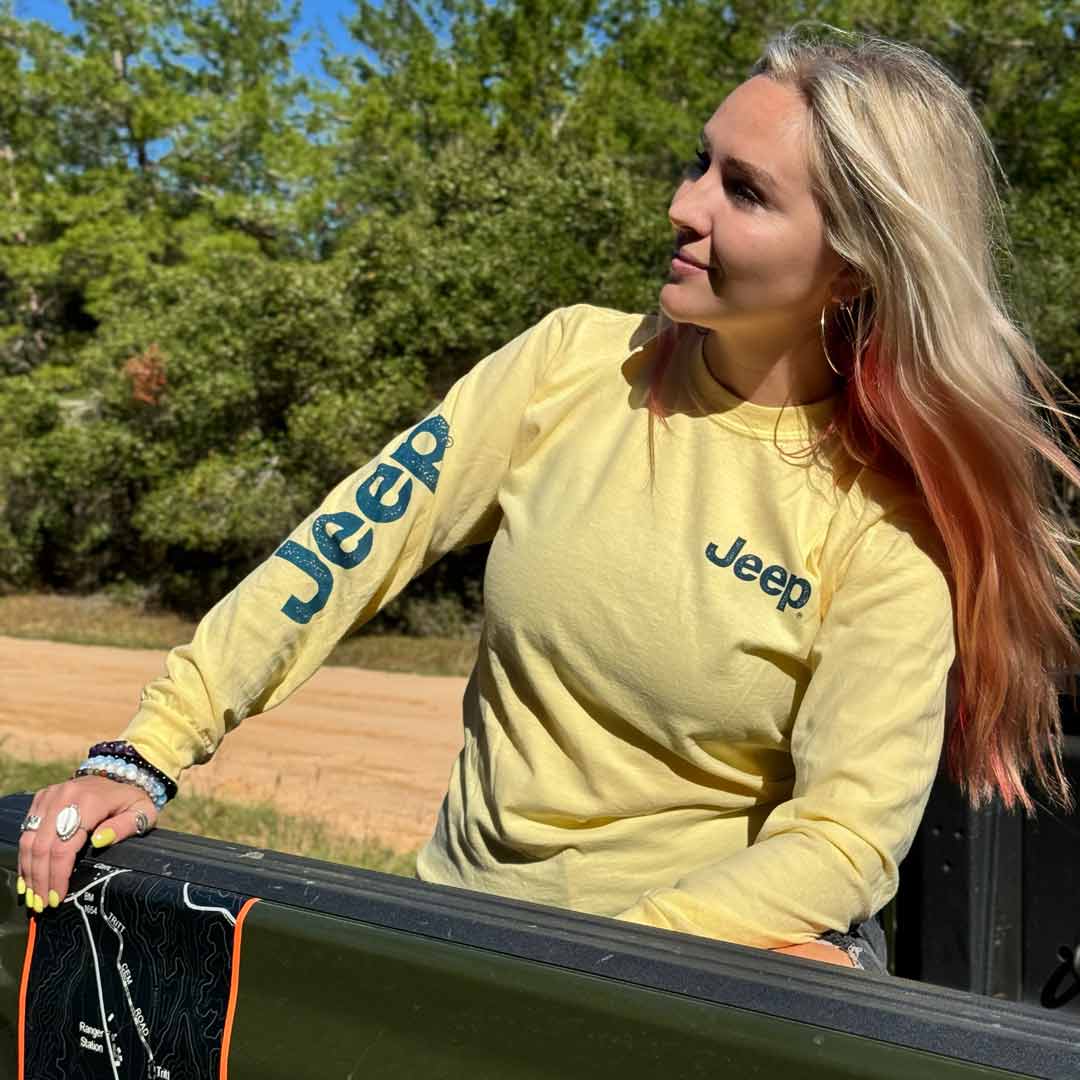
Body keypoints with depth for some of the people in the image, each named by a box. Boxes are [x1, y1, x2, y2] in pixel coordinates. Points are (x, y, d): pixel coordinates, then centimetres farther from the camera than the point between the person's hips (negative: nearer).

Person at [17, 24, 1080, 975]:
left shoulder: (888, 528, -12)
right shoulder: (576, 360, -4)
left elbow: (849, 837, -15)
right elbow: (350, 540, -5)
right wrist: (143, 755, -9)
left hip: (707, 970, -1)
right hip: (471, 906, 2)